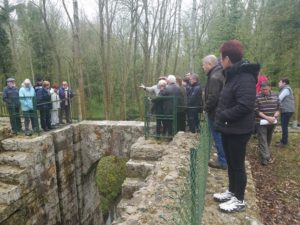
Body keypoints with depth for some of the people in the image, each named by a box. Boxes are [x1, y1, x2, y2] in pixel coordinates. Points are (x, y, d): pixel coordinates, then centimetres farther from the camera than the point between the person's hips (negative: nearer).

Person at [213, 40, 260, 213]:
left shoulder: (245, 77, -19)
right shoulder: (234, 75, 12)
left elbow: (245, 105, -28)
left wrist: (223, 115, -19)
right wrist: (221, 115, 5)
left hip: (238, 130, -9)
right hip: (229, 128, 9)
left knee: (237, 164, 4)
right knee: (231, 163, 19)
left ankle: (239, 200, 21)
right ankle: (232, 192, 36)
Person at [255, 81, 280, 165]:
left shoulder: (275, 96, 5)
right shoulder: (257, 97, -9)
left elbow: (278, 108, 10)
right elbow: (256, 110, -13)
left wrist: (275, 116, -10)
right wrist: (267, 118, -20)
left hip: (272, 122, 5)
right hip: (261, 122, -5)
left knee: (269, 139, 18)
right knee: (263, 140, -5)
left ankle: (265, 153, 37)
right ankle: (265, 157, -3)